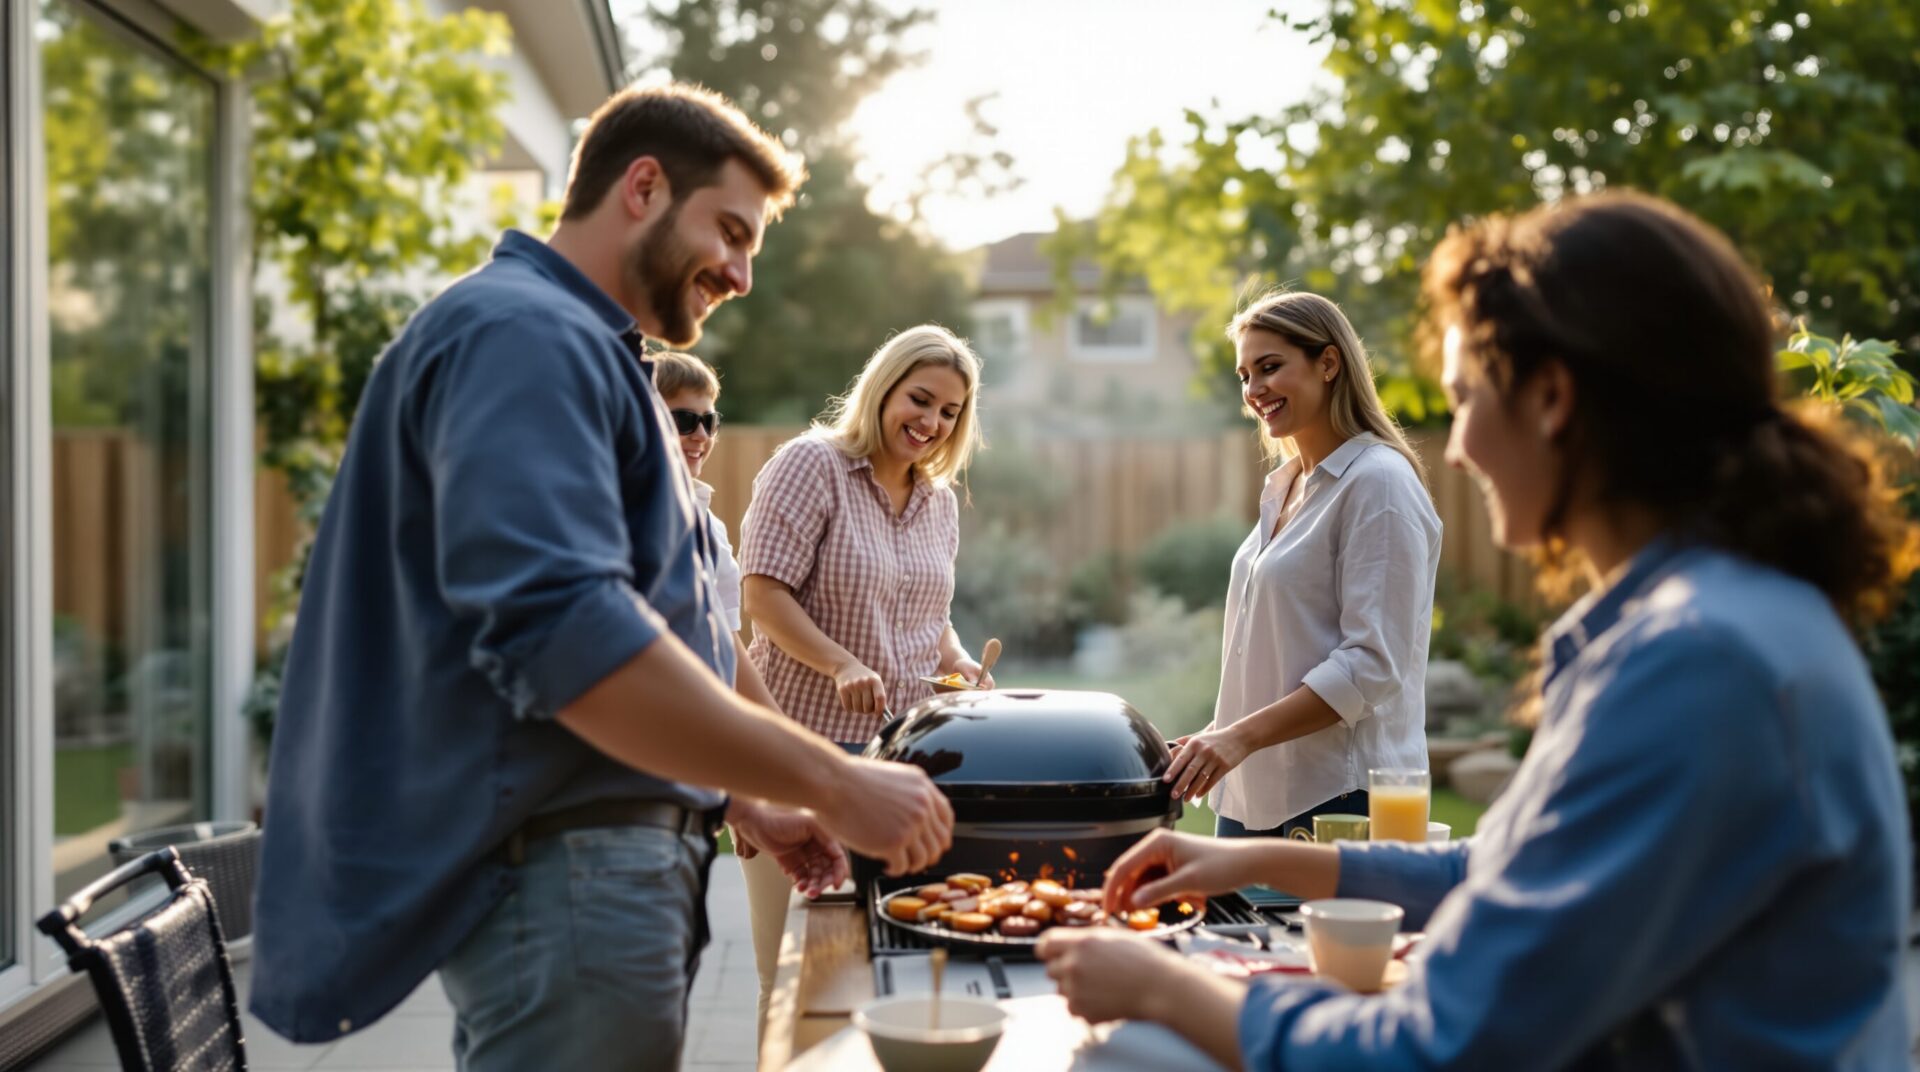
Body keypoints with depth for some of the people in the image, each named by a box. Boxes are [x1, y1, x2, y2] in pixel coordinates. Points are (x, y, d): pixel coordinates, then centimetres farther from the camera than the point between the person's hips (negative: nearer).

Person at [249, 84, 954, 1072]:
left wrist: (743, 809, 18)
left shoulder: (586, 354, 20)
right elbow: (560, 633, -28)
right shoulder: (521, 334, -13)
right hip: (566, 876, -10)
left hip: (613, 868, 10)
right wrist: (830, 784, -23)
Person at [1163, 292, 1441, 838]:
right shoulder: (1284, 488, 15)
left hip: (1339, 798, -8)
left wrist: (1241, 737, -23)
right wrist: (1217, 736, 10)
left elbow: (1372, 665, -19)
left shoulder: (1378, 482, -12)